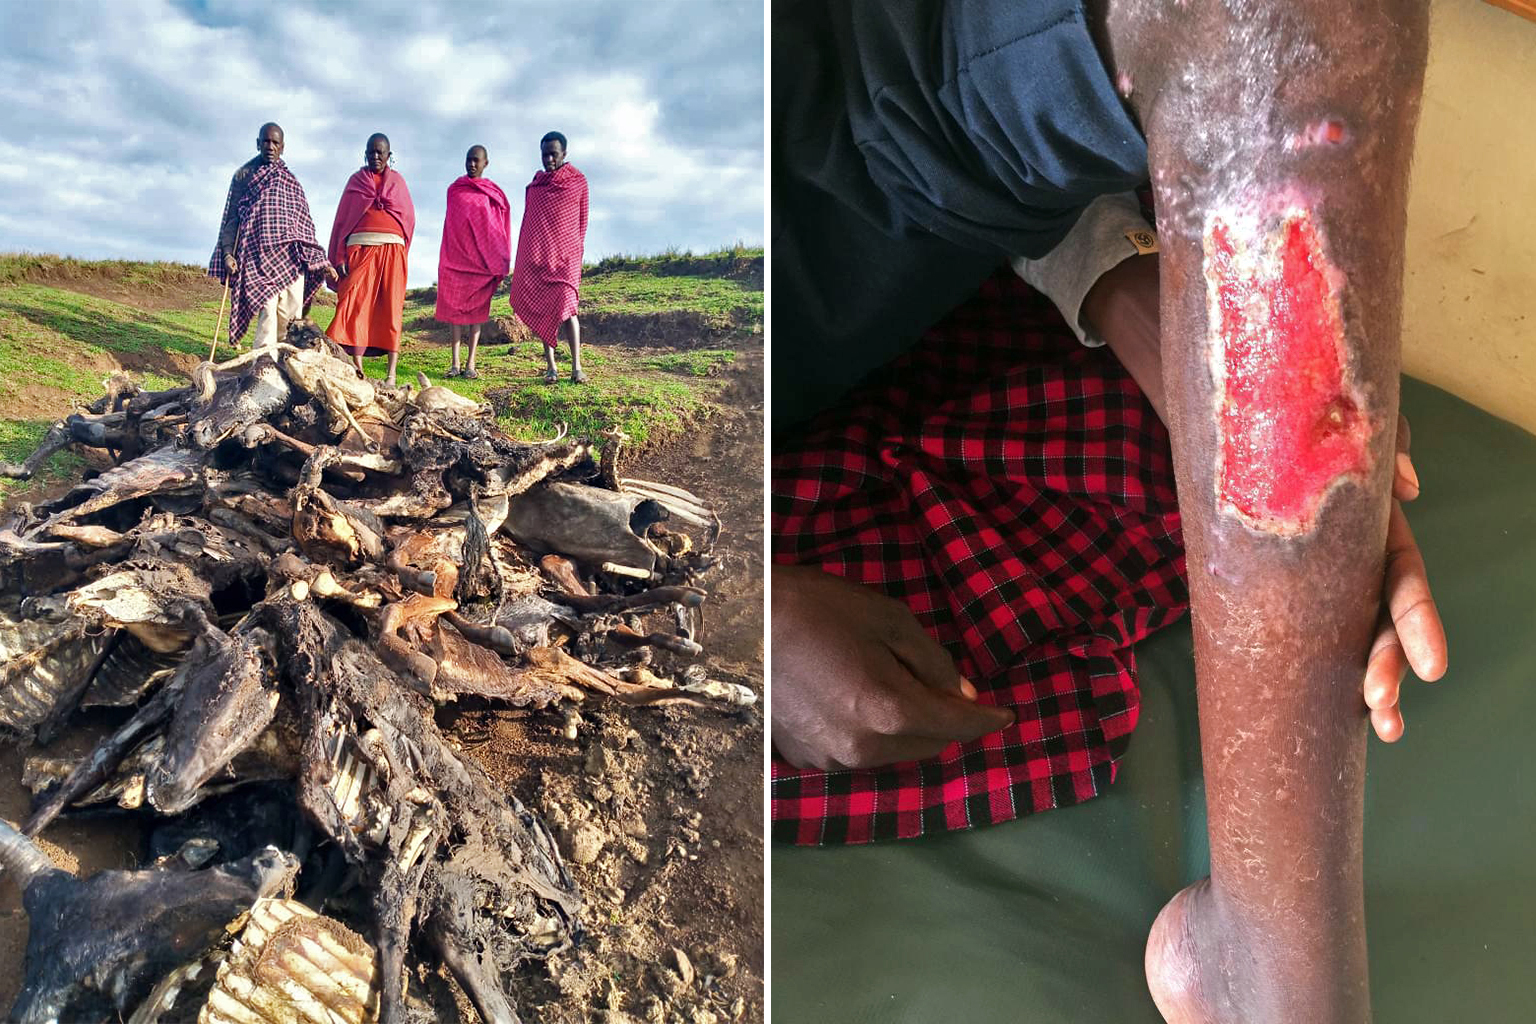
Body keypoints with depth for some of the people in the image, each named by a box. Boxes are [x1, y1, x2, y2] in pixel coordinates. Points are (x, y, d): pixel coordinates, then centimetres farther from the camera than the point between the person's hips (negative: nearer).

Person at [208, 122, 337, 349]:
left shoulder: (291, 181, 23)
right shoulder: (244, 174, 14)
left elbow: (305, 223, 22)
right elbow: (231, 217, 7)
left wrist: (320, 262, 15)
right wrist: (228, 253, -7)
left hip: (291, 255, 4)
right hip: (259, 252, -4)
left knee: (292, 315, -5)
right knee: (267, 310, -17)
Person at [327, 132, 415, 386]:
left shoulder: (397, 180, 16)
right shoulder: (356, 180, 15)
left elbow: (409, 218, 11)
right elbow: (342, 219, 10)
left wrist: (400, 252, -1)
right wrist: (340, 257, -1)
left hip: (391, 251, 0)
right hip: (360, 250, 0)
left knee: (390, 309, -5)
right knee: (356, 307, -10)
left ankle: (391, 374, -7)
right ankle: (357, 370, -12)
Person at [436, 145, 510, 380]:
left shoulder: (494, 193, 6)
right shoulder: (454, 190, 11)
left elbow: (500, 228, 3)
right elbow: (450, 226, 14)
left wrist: (500, 265, -4)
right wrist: (445, 259, 8)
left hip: (481, 257, -1)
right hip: (456, 255, 2)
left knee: (477, 309, -2)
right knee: (455, 307, -2)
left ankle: (471, 363, -3)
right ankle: (455, 363, -3)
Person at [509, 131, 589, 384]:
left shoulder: (578, 181, 6)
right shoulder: (535, 185, 15)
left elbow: (582, 220, 10)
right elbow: (529, 222, 18)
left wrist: (576, 249, 6)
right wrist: (523, 258, 14)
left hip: (565, 256, -4)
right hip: (537, 256, 4)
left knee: (565, 304, -18)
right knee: (543, 309, 0)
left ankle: (576, 366, -21)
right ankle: (550, 366, 1)